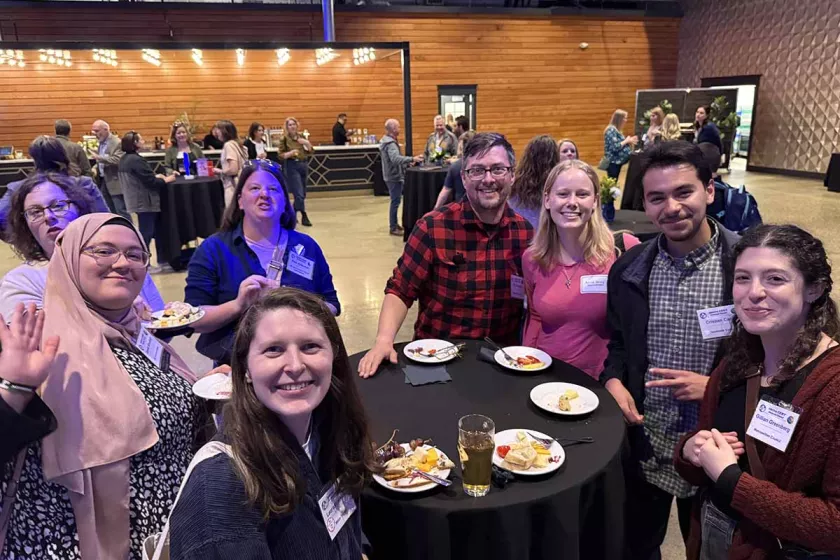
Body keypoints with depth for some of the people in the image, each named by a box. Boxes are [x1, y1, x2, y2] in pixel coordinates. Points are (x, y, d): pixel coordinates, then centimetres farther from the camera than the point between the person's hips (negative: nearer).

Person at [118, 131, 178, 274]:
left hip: (137, 201, 10)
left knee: (145, 232, 16)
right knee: (146, 233, -3)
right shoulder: (136, 160, -19)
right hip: (145, 202, -10)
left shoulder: (125, 159, 11)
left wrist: (156, 176, 12)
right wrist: (166, 179, -6)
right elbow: (151, 182, -20)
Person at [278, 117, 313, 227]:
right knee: (299, 193, -10)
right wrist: (290, 153, -23)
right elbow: (281, 155, -6)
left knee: (303, 193, 11)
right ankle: (304, 217, -3)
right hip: (292, 166, -6)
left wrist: (307, 143, -8)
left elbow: (310, 151, 10)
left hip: (304, 165, 6)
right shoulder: (284, 138, -5)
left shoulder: (301, 136, 7)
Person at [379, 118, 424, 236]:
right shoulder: (390, 144, -21)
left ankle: (394, 224, 27)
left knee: (395, 201, 18)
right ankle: (393, 227, 0)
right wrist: (412, 159, -45)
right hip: (394, 176, -11)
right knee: (395, 201, -6)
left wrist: (407, 163, 17)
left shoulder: (388, 141, 12)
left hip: (393, 175, 11)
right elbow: (396, 159, -38)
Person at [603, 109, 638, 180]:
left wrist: (629, 142, 6)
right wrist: (626, 141, -12)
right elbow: (615, 147, -24)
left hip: (618, 162, 10)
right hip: (613, 162, -10)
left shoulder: (616, 130, 15)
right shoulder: (611, 130, -15)